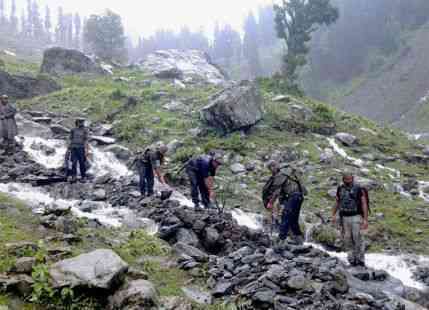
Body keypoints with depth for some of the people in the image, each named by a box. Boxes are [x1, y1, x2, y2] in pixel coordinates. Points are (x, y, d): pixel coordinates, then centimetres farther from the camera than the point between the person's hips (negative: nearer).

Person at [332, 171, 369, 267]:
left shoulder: (358, 189, -5)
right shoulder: (340, 189, 8)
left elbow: (364, 204, -7)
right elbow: (337, 202, 19)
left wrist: (365, 219, -13)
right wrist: (334, 215, 10)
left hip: (356, 217, -4)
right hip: (344, 217, 4)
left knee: (357, 239, -9)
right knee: (347, 239, 3)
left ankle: (361, 260, 0)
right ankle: (352, 259, 11)